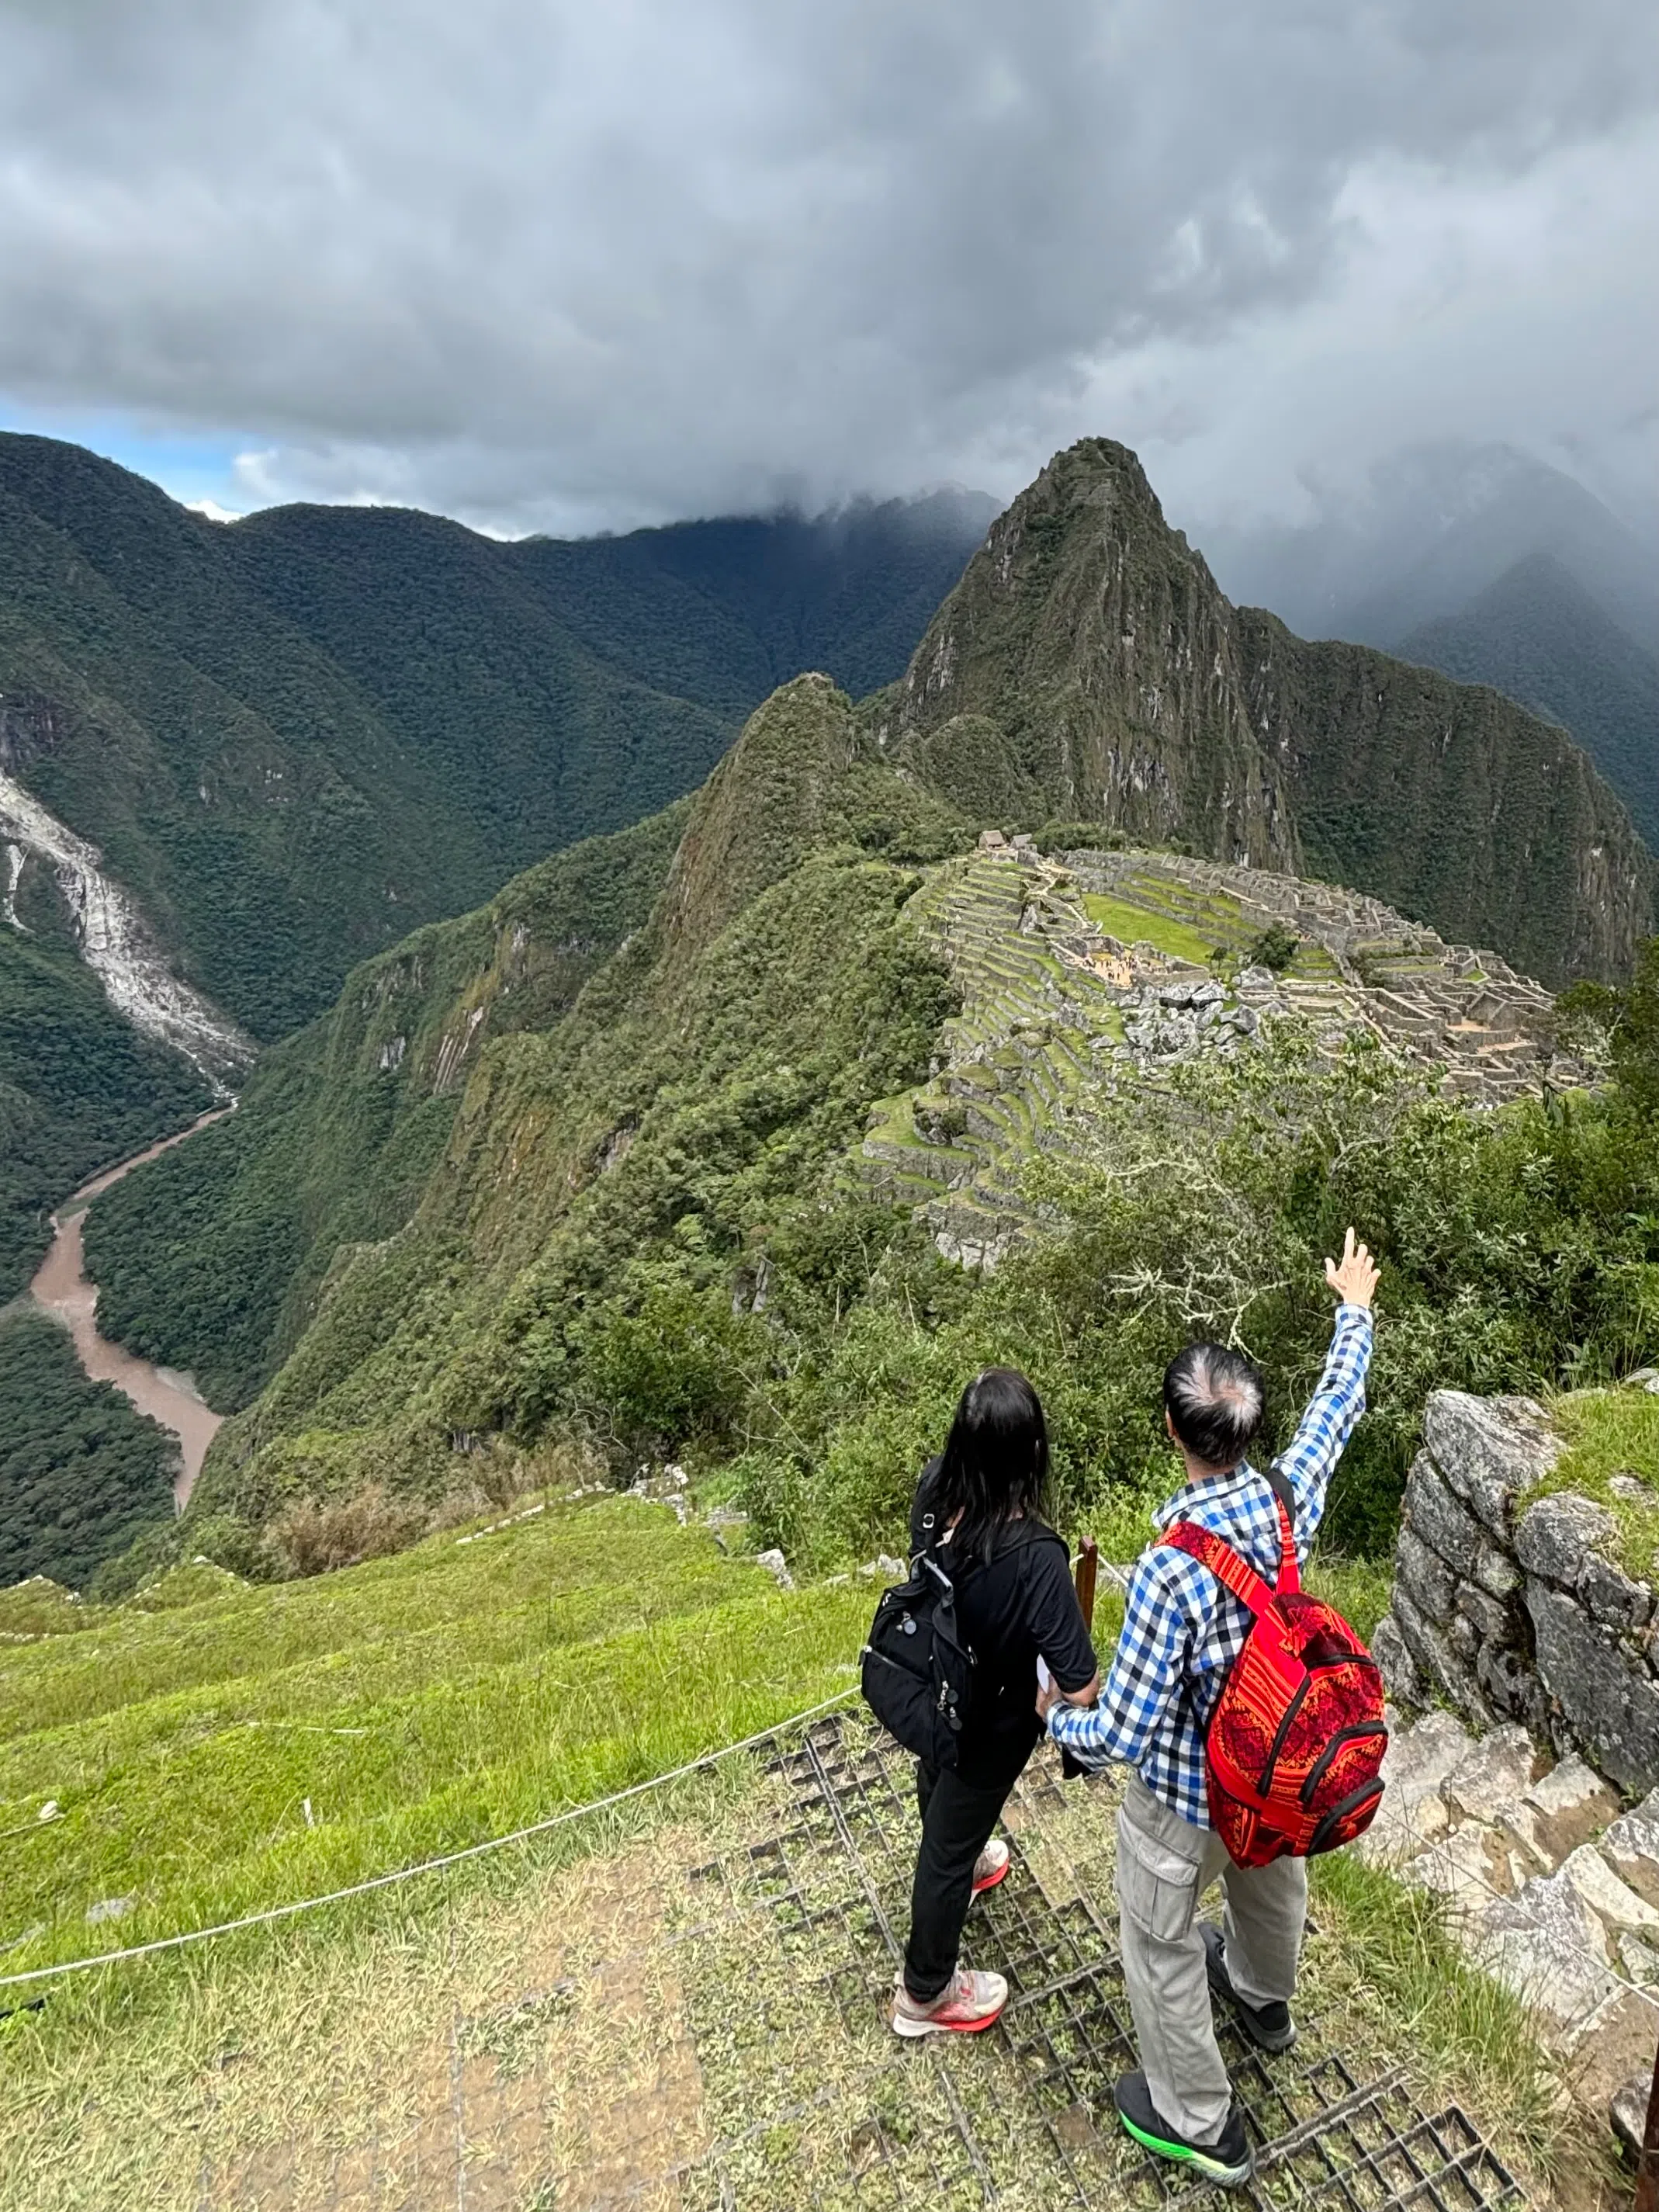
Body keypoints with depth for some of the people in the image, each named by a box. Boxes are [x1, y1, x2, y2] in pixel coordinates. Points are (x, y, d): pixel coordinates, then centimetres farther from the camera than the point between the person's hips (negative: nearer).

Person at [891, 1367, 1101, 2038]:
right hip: (987, 1724, -6)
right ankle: (925, 1993, 46)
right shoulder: (1035, 1556, -41)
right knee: (951, 1840, 19)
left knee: (939, 1792, 35)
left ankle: (957, 1860, 69)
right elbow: (1080, 1688, -32)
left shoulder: (934, 1486, -23)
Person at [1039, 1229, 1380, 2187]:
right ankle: (1266, 1999, 67)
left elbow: (1125, 1731, -32)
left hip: (1186, 1794, -6)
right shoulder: (1292, 1499, -24)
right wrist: (1356, 1312, 12)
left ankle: (1201, 2124, 45)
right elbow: (1339, 1407, -3)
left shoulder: (1173, 1567, -40)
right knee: (1271, 1879, 36)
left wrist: (1053, 1716, -11)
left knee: (1164, 1950, 22)